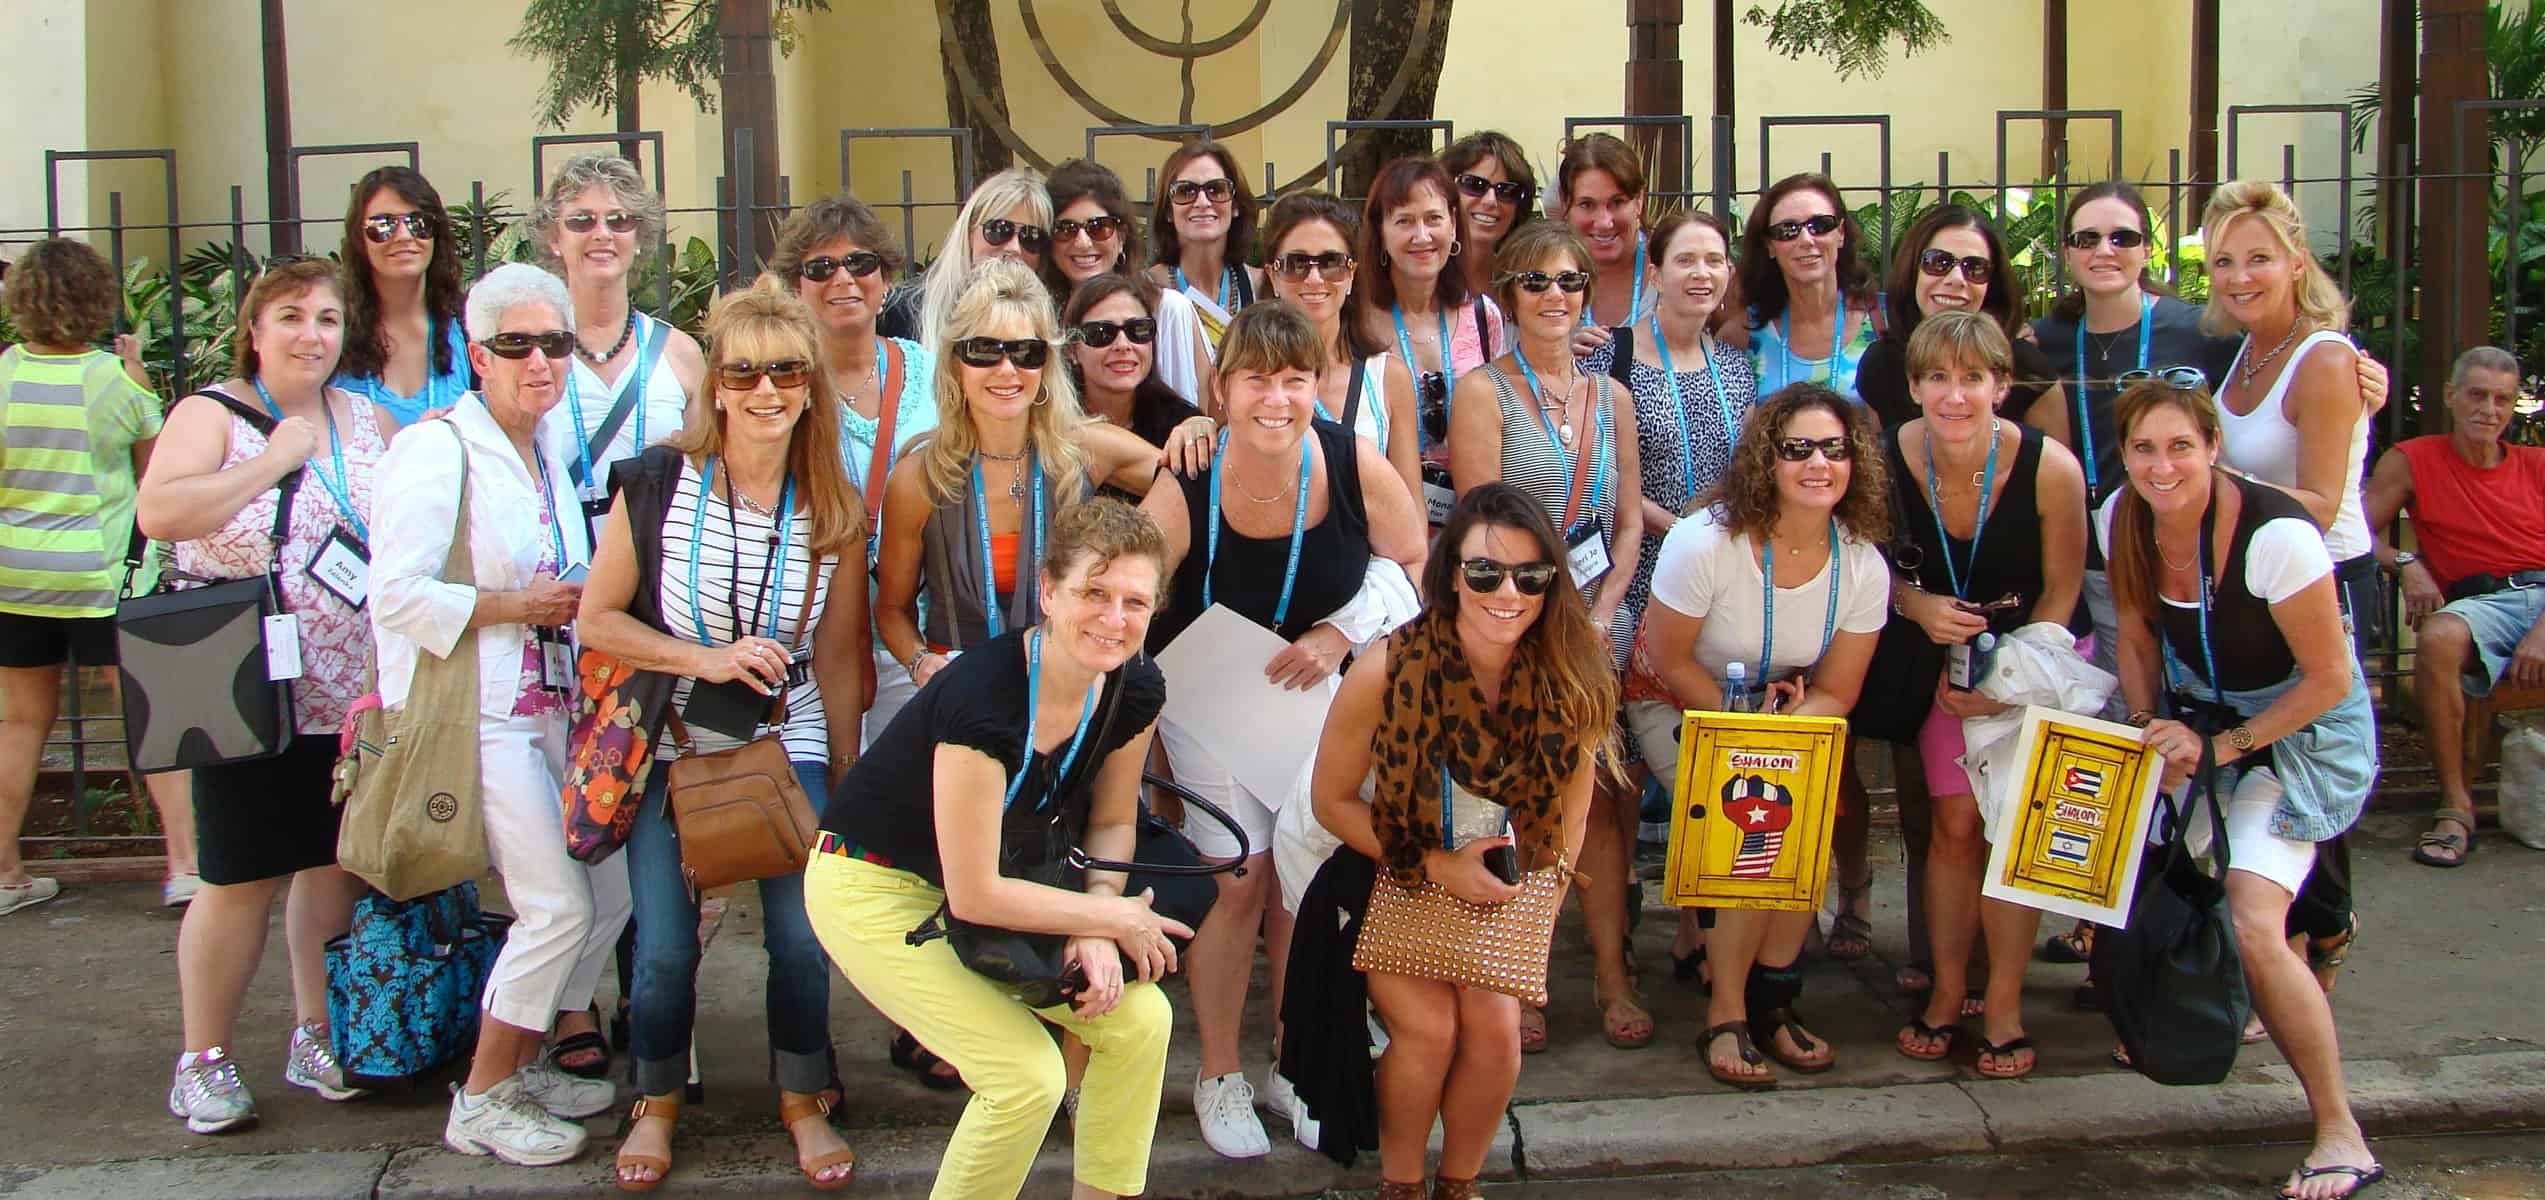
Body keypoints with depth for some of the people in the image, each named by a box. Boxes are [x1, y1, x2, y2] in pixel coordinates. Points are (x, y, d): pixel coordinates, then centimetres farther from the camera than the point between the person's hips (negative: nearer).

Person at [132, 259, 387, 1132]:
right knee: (242, 878, -1)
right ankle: (204, 1061, 13)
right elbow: (158, 514, -20)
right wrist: (273, 460, -18)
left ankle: (317, 1040, 25)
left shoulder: (369, 421, 10)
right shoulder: (212, 415, -3)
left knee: (338, 865, 11)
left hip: (354, 694, 5)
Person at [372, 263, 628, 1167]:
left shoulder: (549, 459, 15)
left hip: (551, 708, 9)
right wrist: (522, 605, -16)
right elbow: (398, 594, -22)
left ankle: (522, 1065, 26)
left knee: (611, 893, 10)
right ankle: (480, 1103, 6)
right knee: (558, 907, -10)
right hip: (478, 715, -9)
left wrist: (576, 602, 9)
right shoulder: (437, 452, -13)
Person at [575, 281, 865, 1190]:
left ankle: (801, 1100, 22)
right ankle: (657, 1103, 28)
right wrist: (707, 660, -18)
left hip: (789, 744, 1)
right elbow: (596, 619, -7)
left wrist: (845, 781, 6)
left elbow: (836, 657, 3)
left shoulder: (834, 510, -4)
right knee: (666, 948, 1)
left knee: (802, 940, -4)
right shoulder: (657, 484, -11)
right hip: (670, 748, -1)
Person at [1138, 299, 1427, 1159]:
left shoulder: (1354, 465, -20)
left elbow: (1414, 564, -3)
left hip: (1313, 690, 2)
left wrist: (1340, 634, -16)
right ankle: (1219, 1077, 17)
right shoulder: (1186, 490, -26)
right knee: (1236, 880, -5)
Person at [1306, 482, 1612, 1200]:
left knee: (1496, 1027, -15)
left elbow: (1567, 809, 1)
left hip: (1493, 877, 3)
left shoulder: (1569, 681, -16)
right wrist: (1436, 867, -17)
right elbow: (1333, 800, -13)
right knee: (1428, 1025, -19)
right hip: (1382, 874, -2)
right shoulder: (1389, 671, -25)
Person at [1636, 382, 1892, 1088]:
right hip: (1681, 711, -4)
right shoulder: (1705, 542, -24)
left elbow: (1833, 694, -7)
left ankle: (1773, 999, 1)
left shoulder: (1863, 567, -12)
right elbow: (1667, 659, -15)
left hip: (1788, 717, 4)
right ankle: (1726, 1015, -6)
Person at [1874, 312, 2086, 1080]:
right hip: (1941, 656, 2)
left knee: (2011, 826, -9)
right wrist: (1918, 606, -20)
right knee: (1955, 820, -4)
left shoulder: (2050, 469, -23)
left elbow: (2060, 593, -10)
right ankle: (1947, 990, 13)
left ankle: (2005, 1004, 5)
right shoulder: (1888, 461, -18)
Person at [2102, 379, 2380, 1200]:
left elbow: (2330, 681, -19)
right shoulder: (2121, 519, -9)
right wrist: (2150, 729, -9)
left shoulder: (2276, 535, -28)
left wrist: (2220, 748, -19)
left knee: (2253, 928, -21)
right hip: (2195, 711, 7)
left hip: (2300, 725, -6)